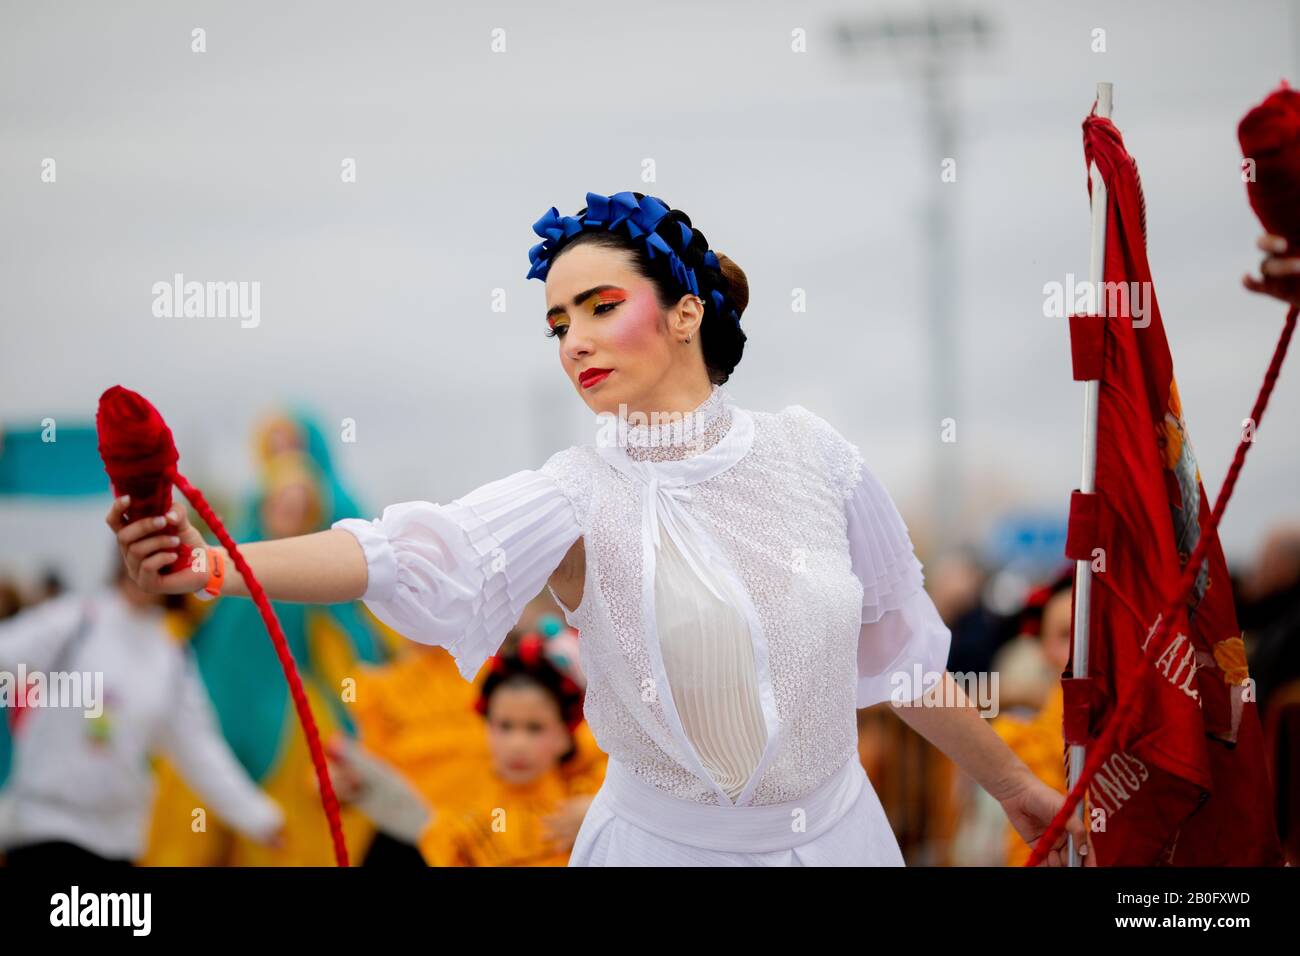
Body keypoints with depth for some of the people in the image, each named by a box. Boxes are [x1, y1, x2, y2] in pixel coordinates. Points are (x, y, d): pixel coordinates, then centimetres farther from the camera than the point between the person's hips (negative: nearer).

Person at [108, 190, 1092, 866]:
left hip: (837, 831, 2)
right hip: (667, 844, -2)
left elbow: (902, 649, 6)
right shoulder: (575, 496, -13)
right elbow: (410, 553, -30)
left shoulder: (808, 451, -5)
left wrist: (1013, 781, 15)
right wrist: (213, 564, -46)